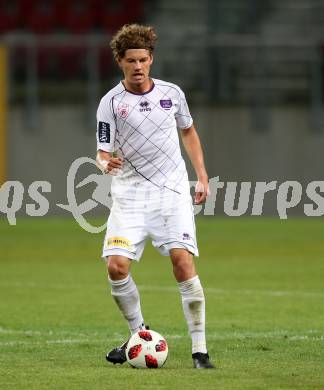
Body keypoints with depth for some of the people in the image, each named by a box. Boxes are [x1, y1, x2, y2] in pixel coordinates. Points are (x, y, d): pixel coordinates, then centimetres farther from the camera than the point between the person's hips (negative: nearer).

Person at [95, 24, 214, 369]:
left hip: (172, 190, 0)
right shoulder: (110, 103, -1)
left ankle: (200, 349, -11)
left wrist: (202, 176, 16)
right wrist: (106, 163, -25)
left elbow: (188, 132, 22)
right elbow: (103, 153, -1)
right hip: (130, 194, 0)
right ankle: (138, 334, 12)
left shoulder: (171, 93, 6)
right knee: (116, 267, -14)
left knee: (182, 261, -15)